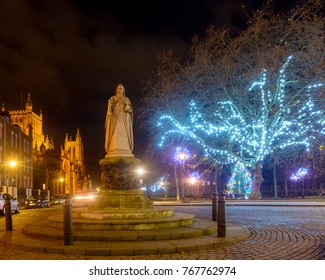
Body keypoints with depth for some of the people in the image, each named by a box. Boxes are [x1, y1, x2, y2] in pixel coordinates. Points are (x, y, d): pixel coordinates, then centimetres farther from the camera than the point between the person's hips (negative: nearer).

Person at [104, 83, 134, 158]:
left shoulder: (127, 99, 24)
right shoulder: (112, 98, 20)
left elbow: (130, 109, 14)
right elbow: (110, 106, 5)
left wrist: (128, 108, -11)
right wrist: (109, 112, -17)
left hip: (124, 117, 1)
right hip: (115, 116, -1)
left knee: (124, 132, -11)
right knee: (115, 132, -16)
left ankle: (125, 151, -19)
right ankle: (115, 150, -26)